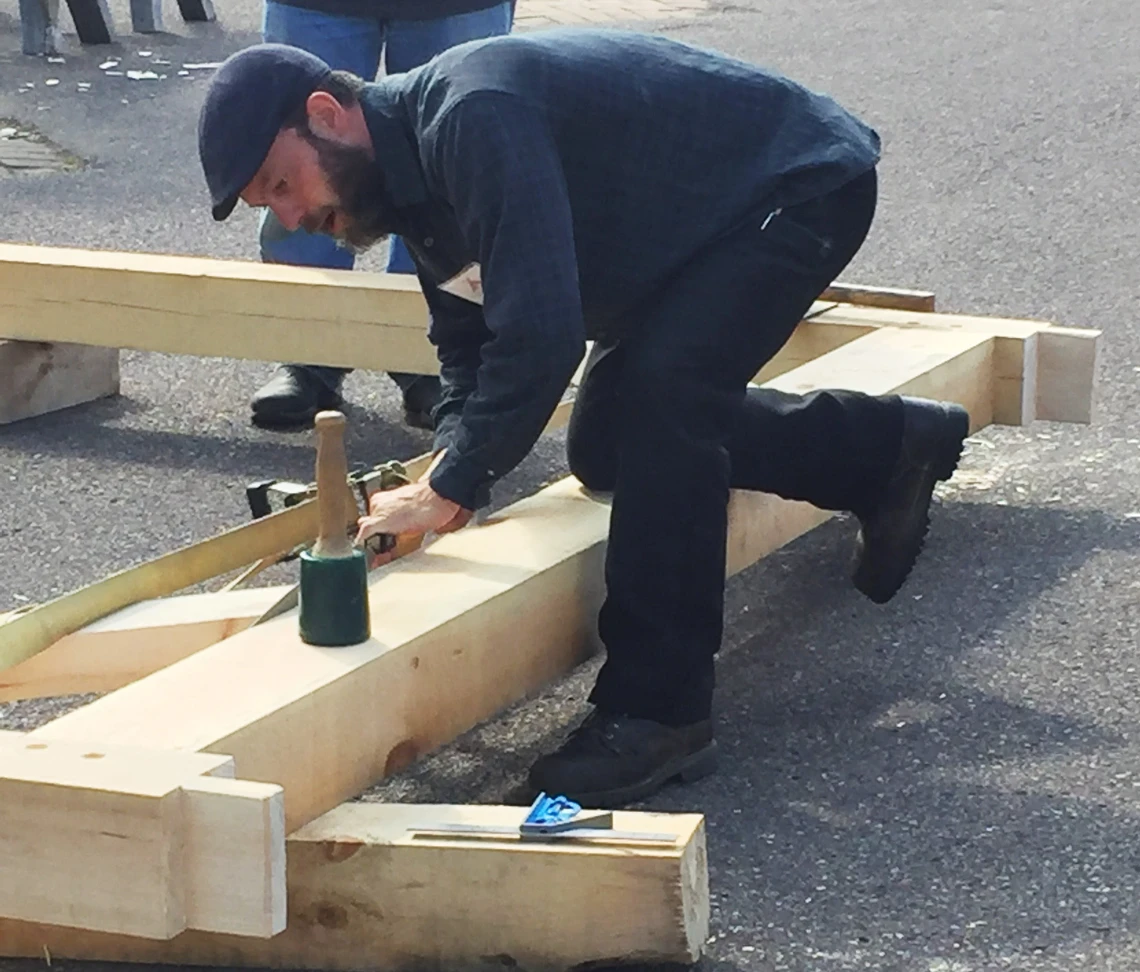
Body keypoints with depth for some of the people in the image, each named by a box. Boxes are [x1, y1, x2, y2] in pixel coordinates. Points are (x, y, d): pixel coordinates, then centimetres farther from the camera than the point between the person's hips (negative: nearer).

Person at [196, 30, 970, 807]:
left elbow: (540, 334, -38)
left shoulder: (468, 118, -33)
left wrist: (450, 488, -30)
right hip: (715, 218, 10)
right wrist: (452, 471, -9)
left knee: (661, 390, -29)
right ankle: (887, 445, 30)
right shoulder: (411, 181, -1)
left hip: (805, 182, -10)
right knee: (607, 448, 14)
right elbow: (467, 349, 8)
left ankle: (659, 713, -23)